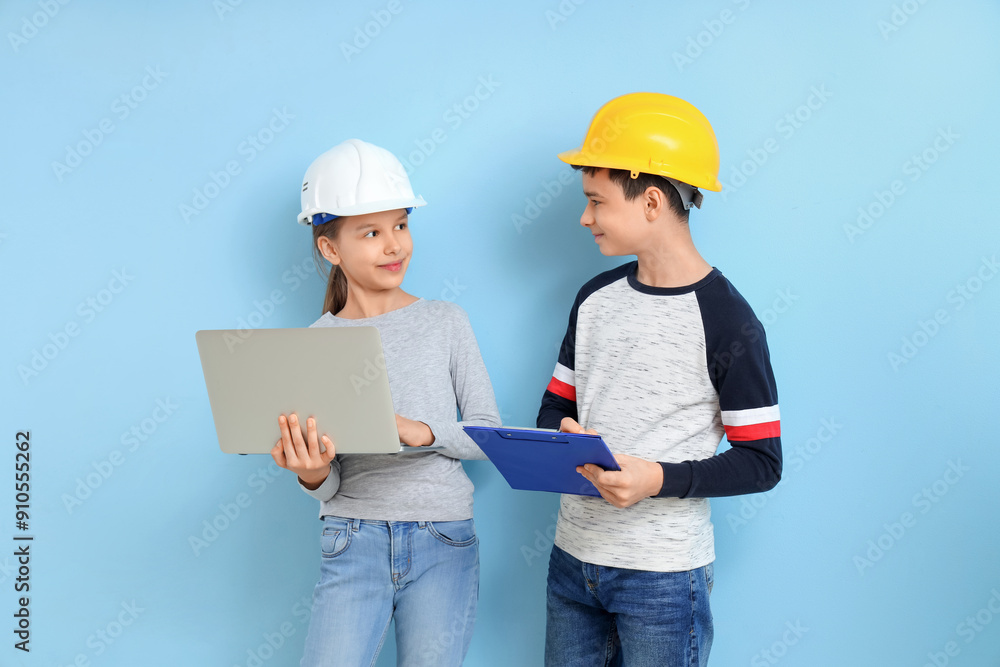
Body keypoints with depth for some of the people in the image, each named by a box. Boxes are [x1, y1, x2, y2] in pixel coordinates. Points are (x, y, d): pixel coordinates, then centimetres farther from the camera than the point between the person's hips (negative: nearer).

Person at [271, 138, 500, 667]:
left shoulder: (446, 322, 3)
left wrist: (424, 432, -15)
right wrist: (311, 473, -23)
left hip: (443, 544, 1)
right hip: (353, 543, 0)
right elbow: (327, 487, 0)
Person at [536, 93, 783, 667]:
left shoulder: (726, 322, -12)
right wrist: (565, 434, -9)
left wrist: (660, 478, -23)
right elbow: (556, 404, 14)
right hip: (573, 556, 6)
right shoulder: (595, 299, 7)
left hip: (664, 576, -6)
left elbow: (762, 462, -11)